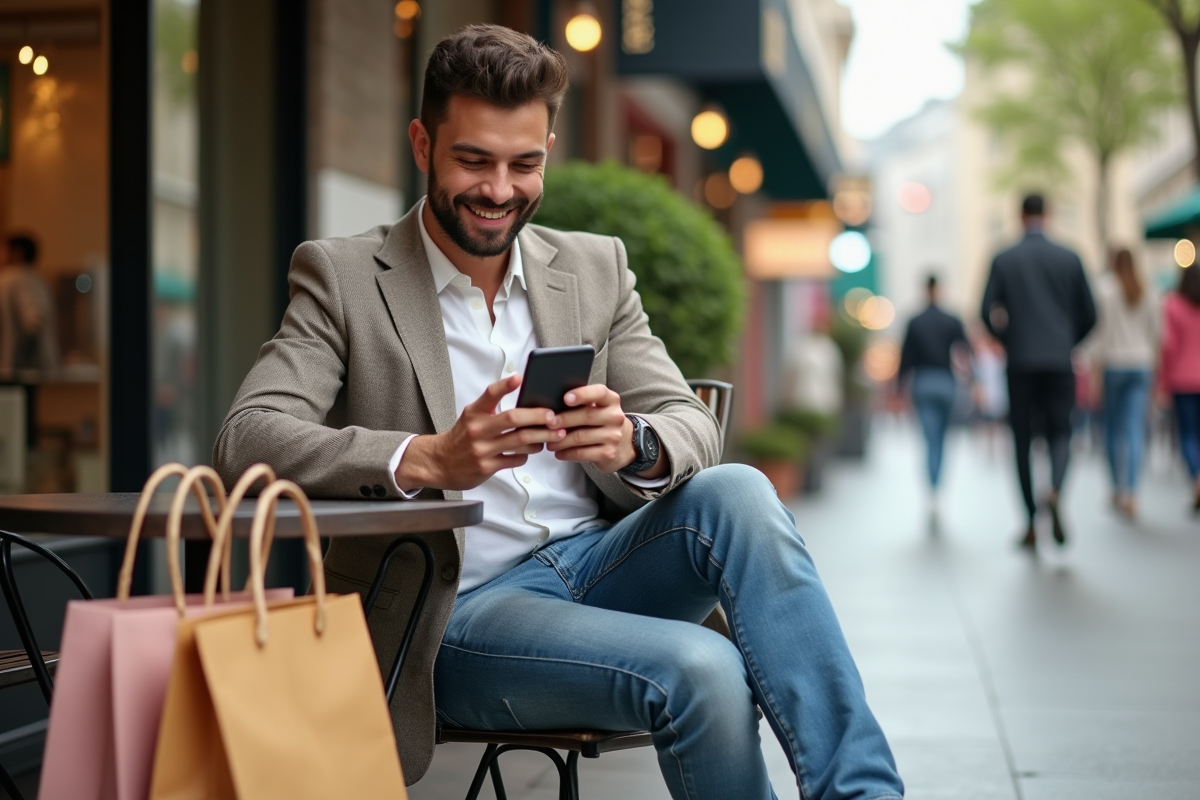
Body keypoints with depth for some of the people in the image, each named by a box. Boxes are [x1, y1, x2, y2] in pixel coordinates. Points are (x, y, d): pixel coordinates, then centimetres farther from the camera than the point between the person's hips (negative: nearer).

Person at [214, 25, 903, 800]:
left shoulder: (597, 268, 12)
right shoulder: (343, 277, 0)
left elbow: (693, 429, 5)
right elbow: (245, 441, -13)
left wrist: (633, 444, -21)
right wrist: (426, 460, -31)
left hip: (597, 563, 4)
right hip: (456, 611, -4)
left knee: (736, 493, -26)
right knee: (701, 669, -29)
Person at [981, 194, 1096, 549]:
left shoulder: (1003, 260, 0)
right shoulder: (1070, 259, 3)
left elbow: (989, 312, -5)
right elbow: (1089, 313, 4)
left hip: (1020, 362, 0)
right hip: (1060, 361, 0)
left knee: (1023, 440, 7)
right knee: (1060, 432, 8)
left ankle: (1032, 525, 7)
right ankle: (1055, 490, -23)